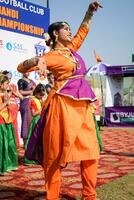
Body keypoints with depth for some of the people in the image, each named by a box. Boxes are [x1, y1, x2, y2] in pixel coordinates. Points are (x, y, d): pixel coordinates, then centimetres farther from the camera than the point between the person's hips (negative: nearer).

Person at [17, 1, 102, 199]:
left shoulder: (72, 48, 19)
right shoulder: (51, 56, 1)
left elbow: (84, 29, 35)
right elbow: (21, 67, -4)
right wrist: (37, 61, -23)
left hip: (83, 104, 7)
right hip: (64, 104, -7)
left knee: (91, 151, 6)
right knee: (56, 153, -2)